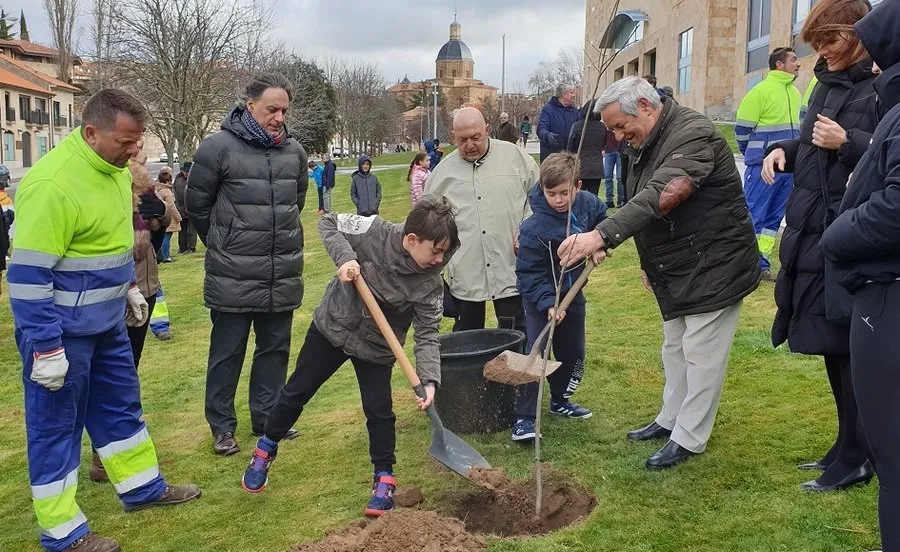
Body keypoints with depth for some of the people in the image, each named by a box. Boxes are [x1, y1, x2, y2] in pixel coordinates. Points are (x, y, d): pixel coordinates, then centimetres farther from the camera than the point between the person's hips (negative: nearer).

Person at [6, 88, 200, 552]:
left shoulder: (113, 168, 3)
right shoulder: (52, 183, -26)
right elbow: (27, 274, -25)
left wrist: (129, 288, 22)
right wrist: (44, 347, -23)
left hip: (105, 321, 9)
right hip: (61, 329, -9)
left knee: (120, 405, 20)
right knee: (56, 425, 6)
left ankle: (143, 488, 38)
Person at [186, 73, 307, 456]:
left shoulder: (294, 151, 5)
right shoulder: (218, 147, -9)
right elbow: (197, 203, 0)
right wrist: (222, 243, 10)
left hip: (284, 273, 5)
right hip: (233, 277, -4)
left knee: (275, 349, 14)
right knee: (227, 353, 7)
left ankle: (268, 418, 29)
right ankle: (222, 426, 21)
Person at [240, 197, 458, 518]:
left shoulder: (430, 282, -20)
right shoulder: (375, 232, -24)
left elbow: (427, 334, -19)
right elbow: (328, 224, -12)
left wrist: (429, 380, -32)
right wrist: (345, 257, -30)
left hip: (376, 347, 0)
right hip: (331, 326, 0)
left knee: (379, 411, -5)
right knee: (297, 392, 12)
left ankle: (384, 478, 16)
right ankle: (266, 450, 35)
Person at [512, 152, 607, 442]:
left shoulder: (588, 204, -14)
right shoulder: (534, 229, -30)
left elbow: (604, 221, 11)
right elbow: (529, 274, -24)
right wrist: (548, 304, -31)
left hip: (572, 291, 6)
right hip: (539, 296, -6)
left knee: (573, 352, 16)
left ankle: (560, 400, 37)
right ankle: (524, 418, -4)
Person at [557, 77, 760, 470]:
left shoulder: (694, 135, -24)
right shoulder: (646, 144, 7)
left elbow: (661, 197, -40)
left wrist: (601, 235, -49)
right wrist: (648, 263, 16)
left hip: (713, 268, -9)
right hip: (675, 272, 10)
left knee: (701, 355, 0)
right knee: (674, 349, 19)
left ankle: (688, 439, 12)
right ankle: (670, 420, 34)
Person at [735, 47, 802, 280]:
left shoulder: (795, 93, 13)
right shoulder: (761, 91, -11)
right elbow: (742, 129, -9)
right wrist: (755, 155, 3)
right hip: (763, 166, -8)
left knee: (775, 216, 11)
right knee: (753, 215, -4)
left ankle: (760, 263, 19)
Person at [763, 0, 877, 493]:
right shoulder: (829, 83, 14)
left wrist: (847, 143, -25)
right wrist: (784, 150, 6)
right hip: (813, 234, 8)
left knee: (847, 348, 0)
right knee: (832, 347, 15)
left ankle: (855, 460, 16)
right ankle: (848, 445, 30)